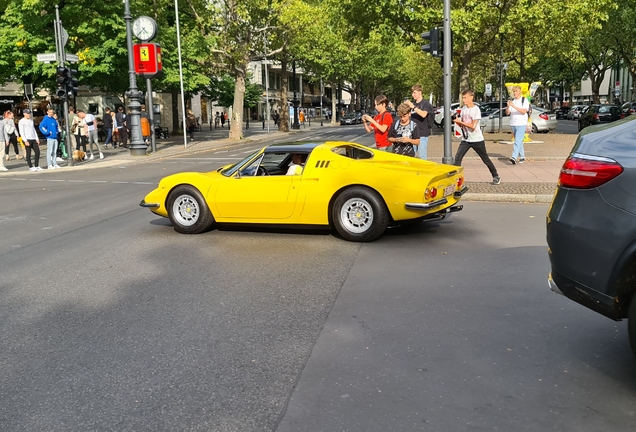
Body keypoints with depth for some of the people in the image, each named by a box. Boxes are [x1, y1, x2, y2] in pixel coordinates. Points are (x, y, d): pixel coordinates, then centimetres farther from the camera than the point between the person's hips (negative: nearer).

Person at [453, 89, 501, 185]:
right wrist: (456, 121, -10)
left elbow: (473, 126, -20)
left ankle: (496, 177, 21)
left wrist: (460, 122, -21)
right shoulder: (463, 109, 6)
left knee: (485, 159, 7)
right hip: (465, 139, 5)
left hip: (477, 140, -5)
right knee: (457, 158, -10)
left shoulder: (476, 110, -13)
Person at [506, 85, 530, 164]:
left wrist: (514, 106, -25)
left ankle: (514, 157, -28)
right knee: (519, 141, 13)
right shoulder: (512, 101, 12)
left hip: (521, 124, -5)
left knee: (518, 141, -16)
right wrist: (508, 106, -14)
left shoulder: (524, 100, -2)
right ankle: (522, 157, 22)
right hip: (513, 124, 5)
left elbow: (524, 111, -17)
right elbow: (507, 113, 6)